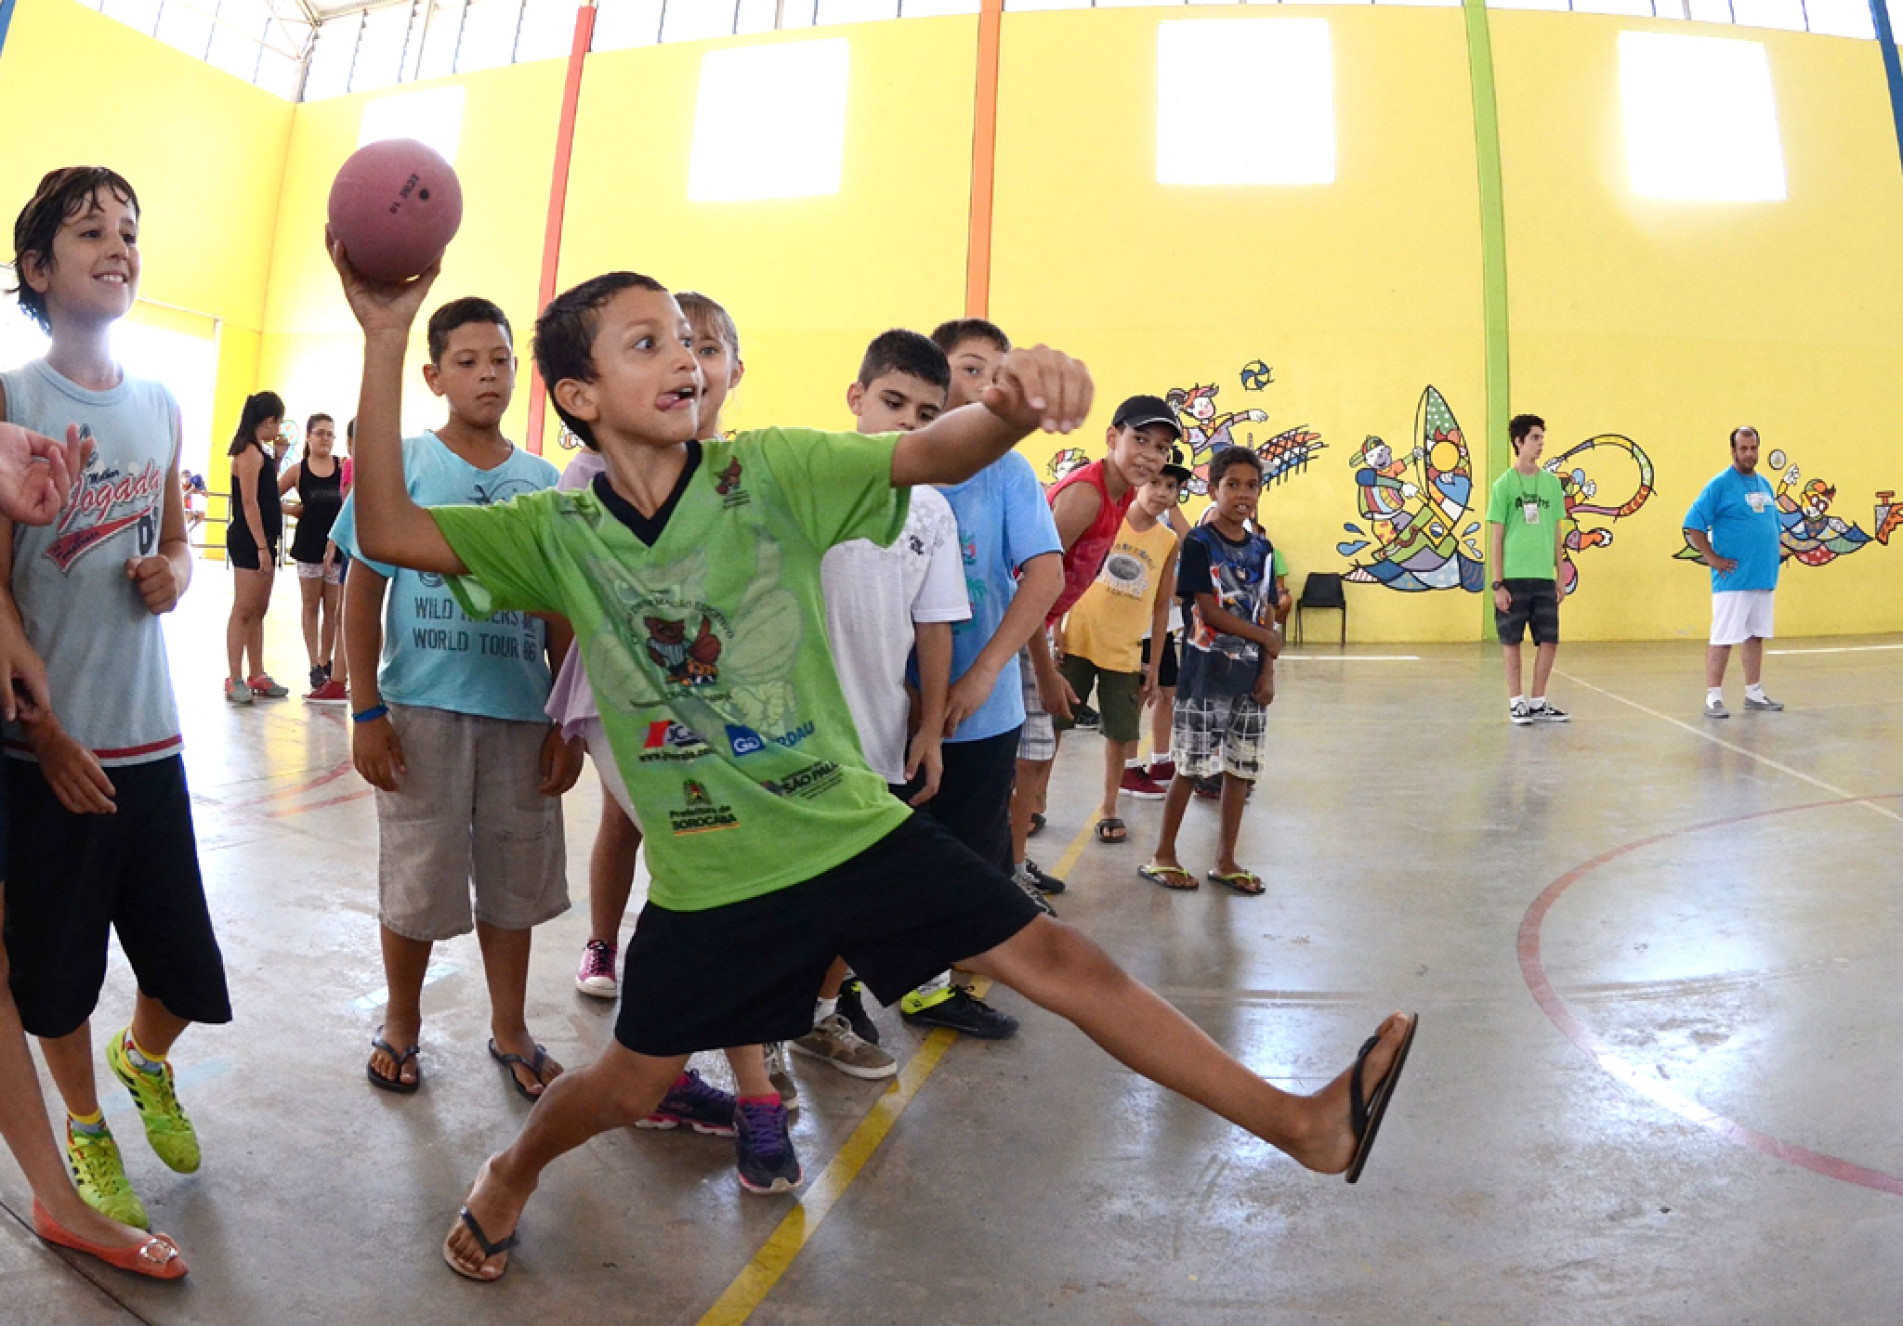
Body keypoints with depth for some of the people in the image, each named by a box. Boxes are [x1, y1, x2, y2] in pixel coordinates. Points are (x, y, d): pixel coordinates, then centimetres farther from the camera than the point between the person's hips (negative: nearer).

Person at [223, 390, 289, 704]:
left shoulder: (259, 451, 15)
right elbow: (249, 502, -18)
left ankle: (257, 676, 18)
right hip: (249, 542, -9)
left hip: (262, 541, 10)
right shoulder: (250, 452, -12)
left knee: (258, 611, 12)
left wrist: (277, 459, 13)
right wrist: (262, 546, -21)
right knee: (243, 611, -6)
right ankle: (236, 680, -2)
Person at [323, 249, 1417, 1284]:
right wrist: (388, 338, -19)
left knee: (1053, 957, -1)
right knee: (629, 1087, 15)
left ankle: (1303, 1125, 9)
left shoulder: (768, 471, -10)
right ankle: (513, 1175, 50)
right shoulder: (561, 533, -4)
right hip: (708, 880, 1)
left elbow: (930, 455, -23)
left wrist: (1012, 406, -47)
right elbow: (390, 530, -12)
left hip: (858, 828, 0)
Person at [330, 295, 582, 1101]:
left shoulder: (544, 483, 6)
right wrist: (367, 712, -6)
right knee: (418, 881, 8)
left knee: (513, 879, 12)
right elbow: (363, 595, 0)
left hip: (521, 714, 2)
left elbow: (561, 616, 8)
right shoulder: (401, 465, -1)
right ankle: (401, 1024, 32)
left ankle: (510, 1032, 30)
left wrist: (568, 723, 4)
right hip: (423, 710, -2)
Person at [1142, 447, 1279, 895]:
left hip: (1248, 676, 6)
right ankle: (1163, 856, 14)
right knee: (1191, 767, 0)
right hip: (1205, 673, -5)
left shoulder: (1262, 550, 10)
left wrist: (1268, 672, -2)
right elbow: (1208, 612, -14)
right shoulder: (1199, 543, -8)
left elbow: (1267, 617, 8)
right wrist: (1266, 639, -8)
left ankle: (1226, 860, 20)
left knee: (1241, 768, 8)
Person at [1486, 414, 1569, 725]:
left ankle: (1538, 703, 16)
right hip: (1513, 578, -4)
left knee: (1549, 640, 4)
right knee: (1512, 641, 2)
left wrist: (1560, 576, 11)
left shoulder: (1552, 482, 10)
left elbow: (1557, 533, 14)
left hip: (1544, 577, 4)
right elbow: (1495, 538, -3)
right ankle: (1517, 702, 14)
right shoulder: (1504, 484, -2)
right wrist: (1497, 584, -8)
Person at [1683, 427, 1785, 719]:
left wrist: (1771, 563, 12)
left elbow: (1772, 525, 23)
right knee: (1723, 638, -6)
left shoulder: (1765, 485, 14)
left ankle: (1754, 694, 20)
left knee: (1756, 636, 12)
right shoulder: (1720, 484, -7)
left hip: (1764, 577, 7)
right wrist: (1713, 559, -13)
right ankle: (1713, 697, -2)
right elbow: (1693, 525, -11)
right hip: (1733, 579, -7)